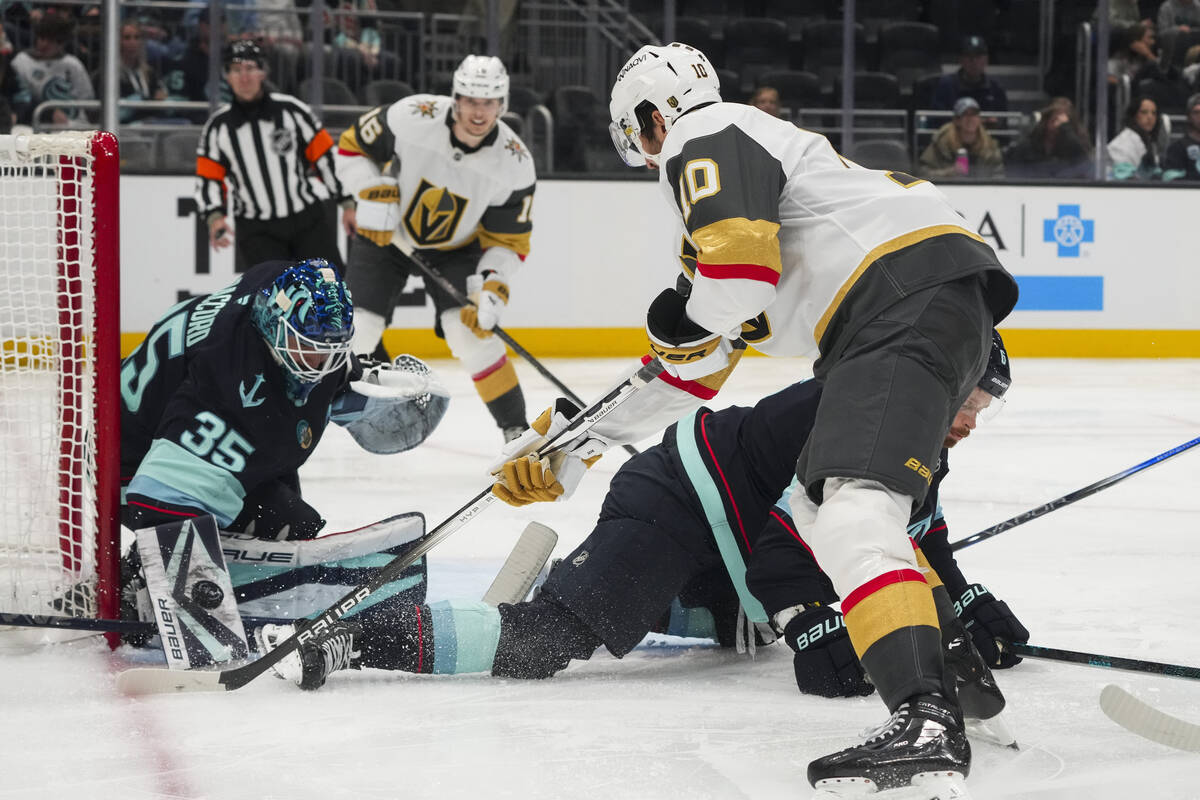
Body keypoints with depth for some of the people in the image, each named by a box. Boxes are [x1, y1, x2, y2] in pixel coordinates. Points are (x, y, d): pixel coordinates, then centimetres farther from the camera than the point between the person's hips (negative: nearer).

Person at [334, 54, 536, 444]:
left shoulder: (514, 163, -22)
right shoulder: (412, 116, -28)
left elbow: (508, 240, -13)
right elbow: (352, 146, -11)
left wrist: (492, 287, -28)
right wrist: (373, 193, -25)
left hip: (455, 247, 0)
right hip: (386, 232, 0)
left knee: (470, 329, -18)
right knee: (357, 328, -11)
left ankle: (516, 429, -5)